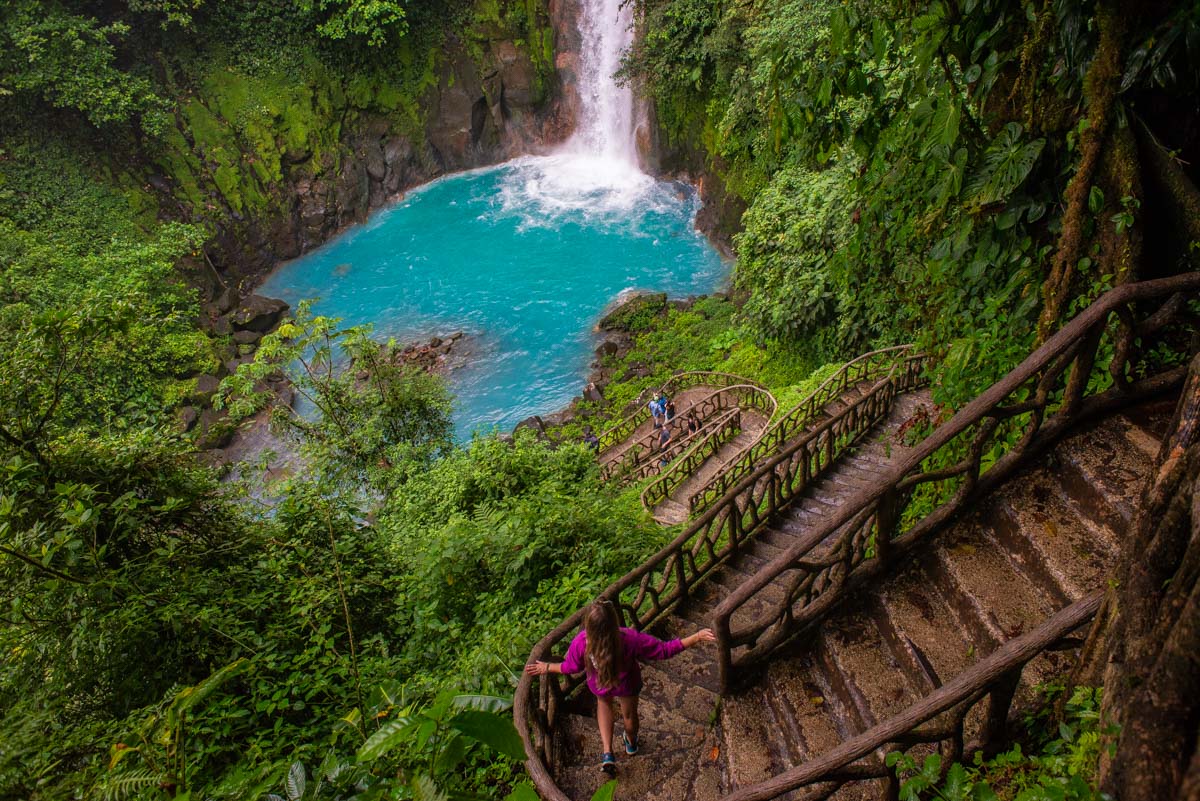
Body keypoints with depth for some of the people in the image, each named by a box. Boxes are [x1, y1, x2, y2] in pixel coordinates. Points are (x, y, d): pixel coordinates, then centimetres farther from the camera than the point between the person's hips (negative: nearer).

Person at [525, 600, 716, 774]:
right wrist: (697, 638, -28)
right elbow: (664, 650, -33)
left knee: (604, 704, 37)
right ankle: (631, 743, 62)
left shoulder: (580, 643, -37)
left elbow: (571, 667, -16)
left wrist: (546, 668, 2)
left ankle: (607, 753, 31)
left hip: (599, 686, 1)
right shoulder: (631, 639, -42)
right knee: (629, 714, 31)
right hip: (627, 685, -1)